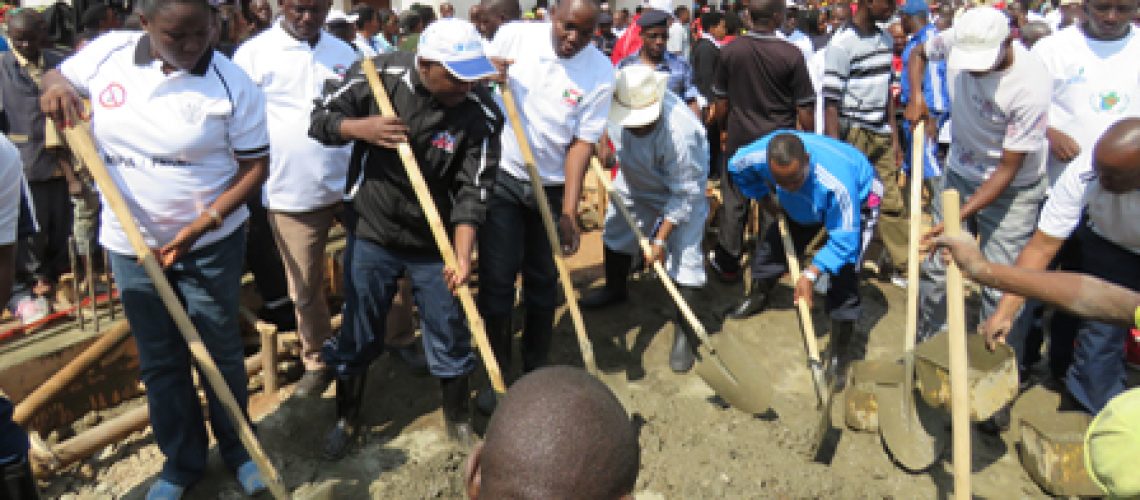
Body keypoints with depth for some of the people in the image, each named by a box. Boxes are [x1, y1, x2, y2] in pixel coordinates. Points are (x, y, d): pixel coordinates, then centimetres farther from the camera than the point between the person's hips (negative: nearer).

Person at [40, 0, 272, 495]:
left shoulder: (232, 84, -16)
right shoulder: (107, 52, -6)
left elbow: (255, 166, -13)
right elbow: (57, 75, 14)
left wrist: (200, 227, -21)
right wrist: (56, 85, -12)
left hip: (211, 242, -3)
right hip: (130, 243, 3)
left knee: (221, 352, 10)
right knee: (159, 361, 14)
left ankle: (237, 449, 32)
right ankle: (181, 461, 33)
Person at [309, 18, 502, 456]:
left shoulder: (481, 114, -17)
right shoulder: (376, 75, -14)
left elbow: (472, 191, -18)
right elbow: (320, 119, -2)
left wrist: (462, 256, -29)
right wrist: (361, 127, -23)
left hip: (436, 243, 0)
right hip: (371, 235, 1)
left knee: (450, 337, 10)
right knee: (357, 335, 14)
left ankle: (458, 418, 35)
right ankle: (346, 418, 38)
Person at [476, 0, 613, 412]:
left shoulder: (601, 73, -10)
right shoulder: (513, 36, -8)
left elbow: (582, 143, -10)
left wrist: (569, 211, -15)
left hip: (552, 188, 0)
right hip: (502, 177, 0)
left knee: (543, 283, 9)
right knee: (496, 280, 0)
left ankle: (535, 371, 27)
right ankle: (496, 373, 18)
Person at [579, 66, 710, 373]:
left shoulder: (680, 132, -43)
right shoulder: (617, 104, -28)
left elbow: (686, 193, -32)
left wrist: (661, 237, -29)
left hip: (682, 191, -6)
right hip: (634, 180, 6)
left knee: (684, 256, -10)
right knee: (615, 231, 18)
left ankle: (684, 332, 2)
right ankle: (615, 290, 45)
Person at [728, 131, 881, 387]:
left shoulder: (836, 183, -47)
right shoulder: (757, 156, -33)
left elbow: (843, 240, -39)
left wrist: (811, 274, -42)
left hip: (858, 200, -5)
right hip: (802, 204, 5)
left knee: (843, 278, -18)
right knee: (773, 246, 10)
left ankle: (840, 352, -1)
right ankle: (759, 296, 45)